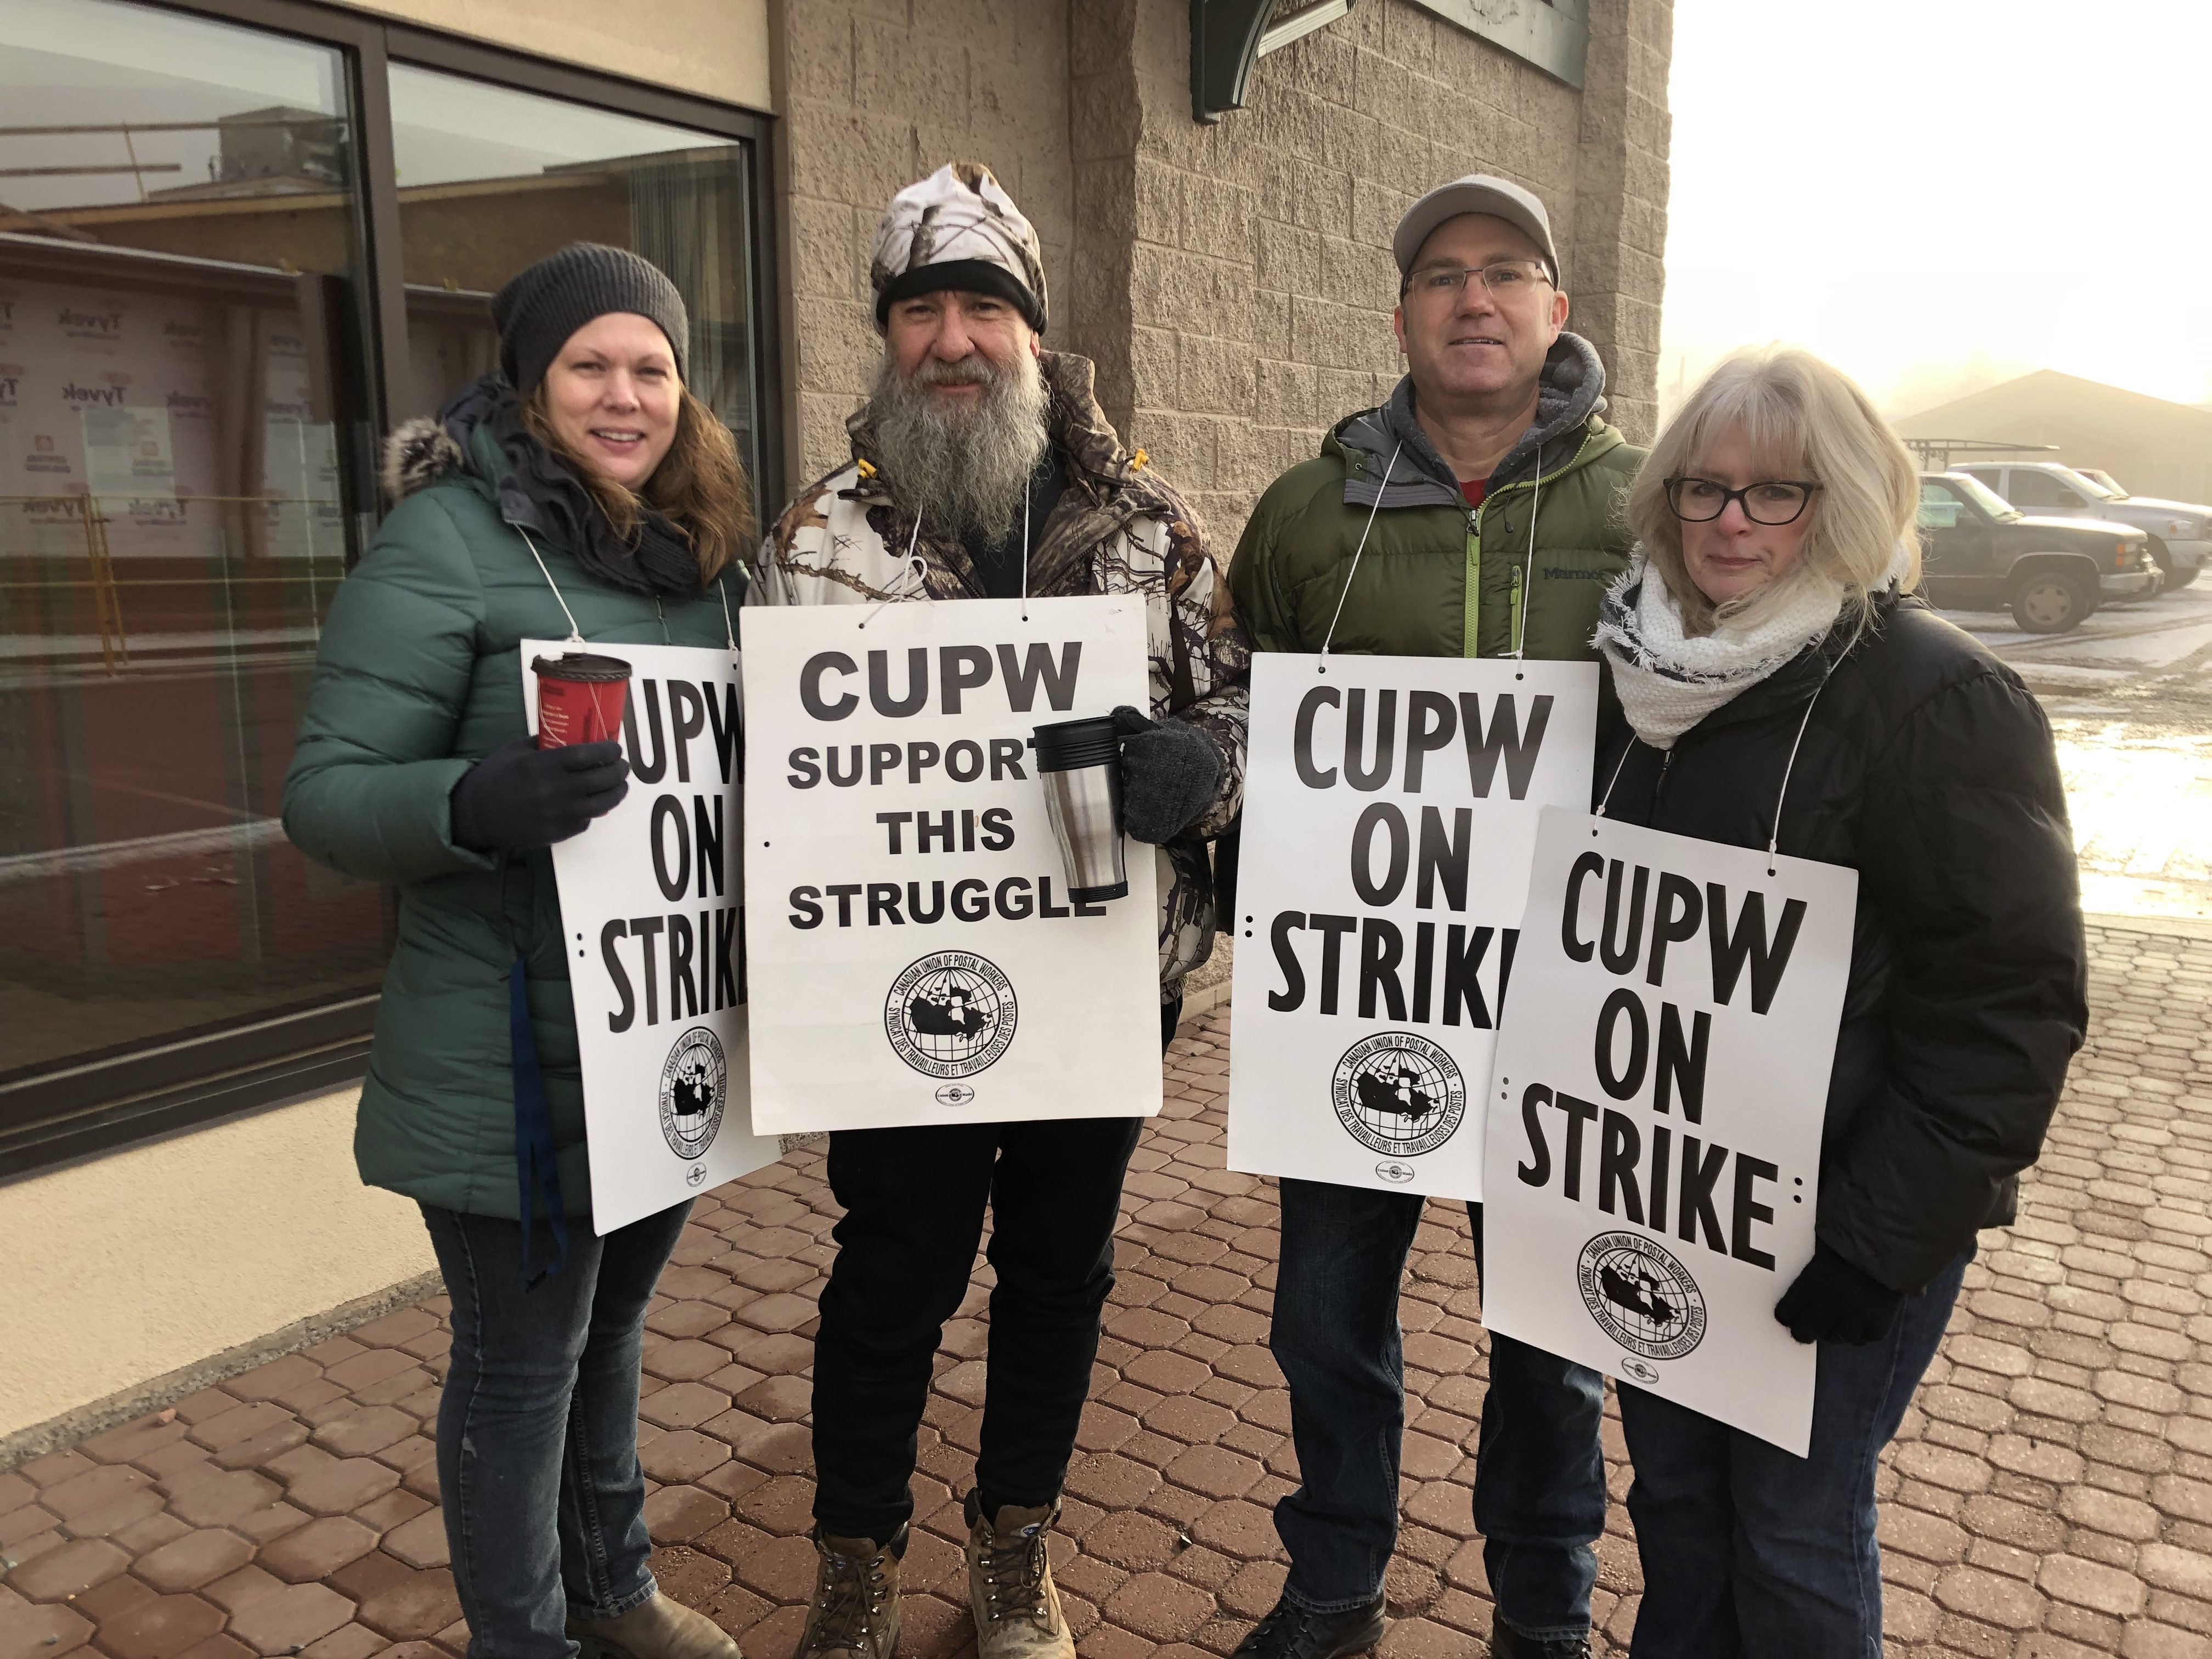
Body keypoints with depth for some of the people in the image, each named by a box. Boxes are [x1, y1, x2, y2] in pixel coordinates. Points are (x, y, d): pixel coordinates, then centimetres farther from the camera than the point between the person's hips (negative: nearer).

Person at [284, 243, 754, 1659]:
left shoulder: (704, 549, 7)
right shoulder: (445, 541, -13)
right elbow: (327, 793, -16)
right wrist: (476, 803, -35)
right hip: (515, 1052, -6)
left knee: (615, 1318, 23)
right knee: (524, 1356, 9)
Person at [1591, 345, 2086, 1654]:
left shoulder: (1940, 698, -15)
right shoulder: (1661, 676, 5)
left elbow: (2011, 1005, -17)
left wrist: (1882, 1237, -19)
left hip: (1831, 1230, -6)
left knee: (1797, 1533, 11)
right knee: (1673, 1496, 21)